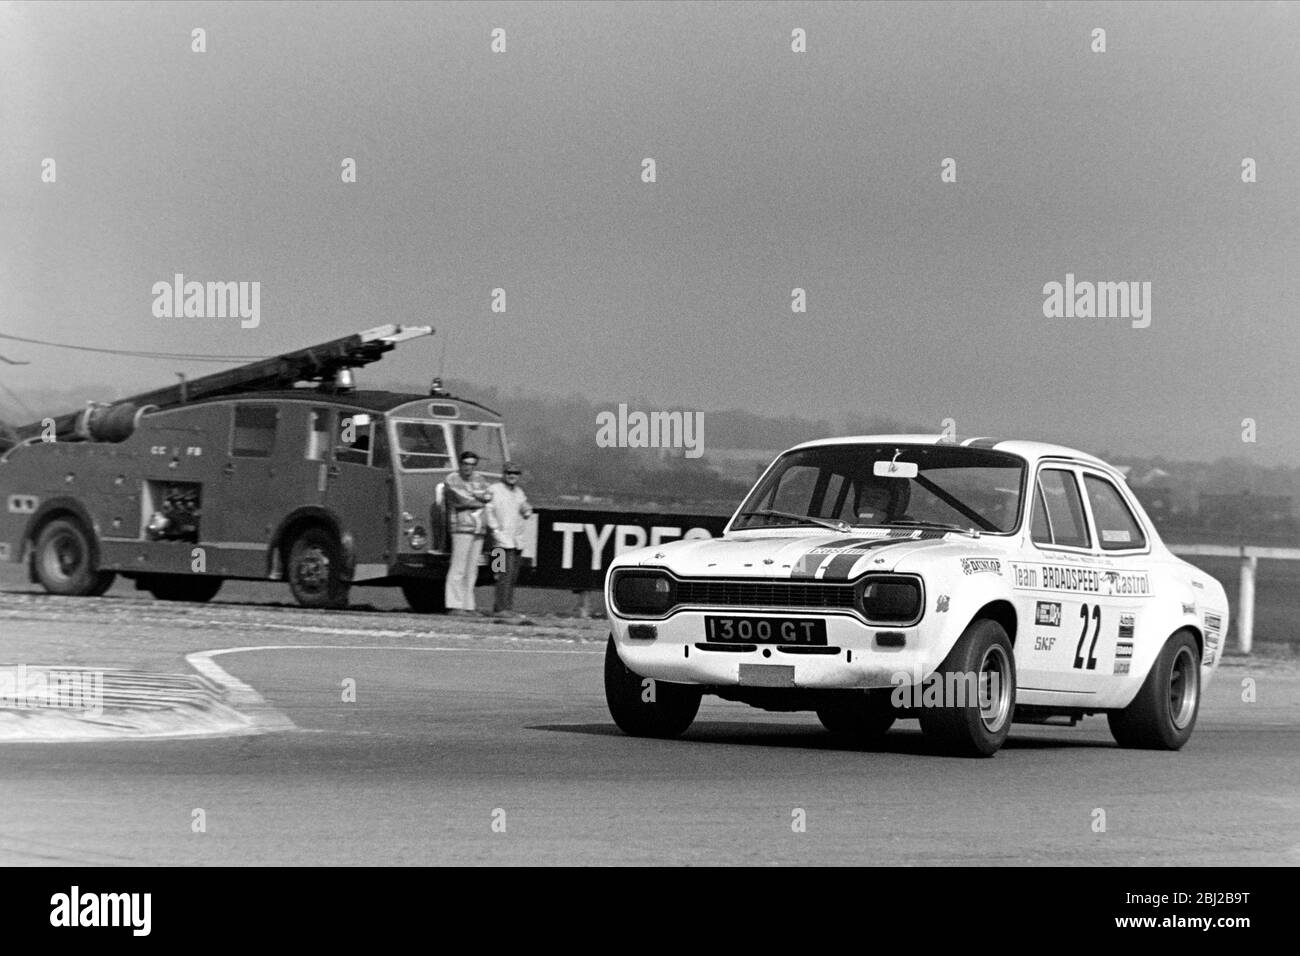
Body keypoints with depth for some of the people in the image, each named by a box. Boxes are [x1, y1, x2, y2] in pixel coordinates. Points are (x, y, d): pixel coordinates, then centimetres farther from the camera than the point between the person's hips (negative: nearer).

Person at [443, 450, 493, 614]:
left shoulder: (479, 479, 18)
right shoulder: (452, 480, -3)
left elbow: (489, 495, 5)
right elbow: (463, 500, -14)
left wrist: (473, 495, -10)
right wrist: (482, 500, -1)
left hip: (479, 528, 7)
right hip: (461, 527, -6)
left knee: (472, 570, 5)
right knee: (458, 567, -11)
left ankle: (467, 606, 7)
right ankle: (454, 606, -13)